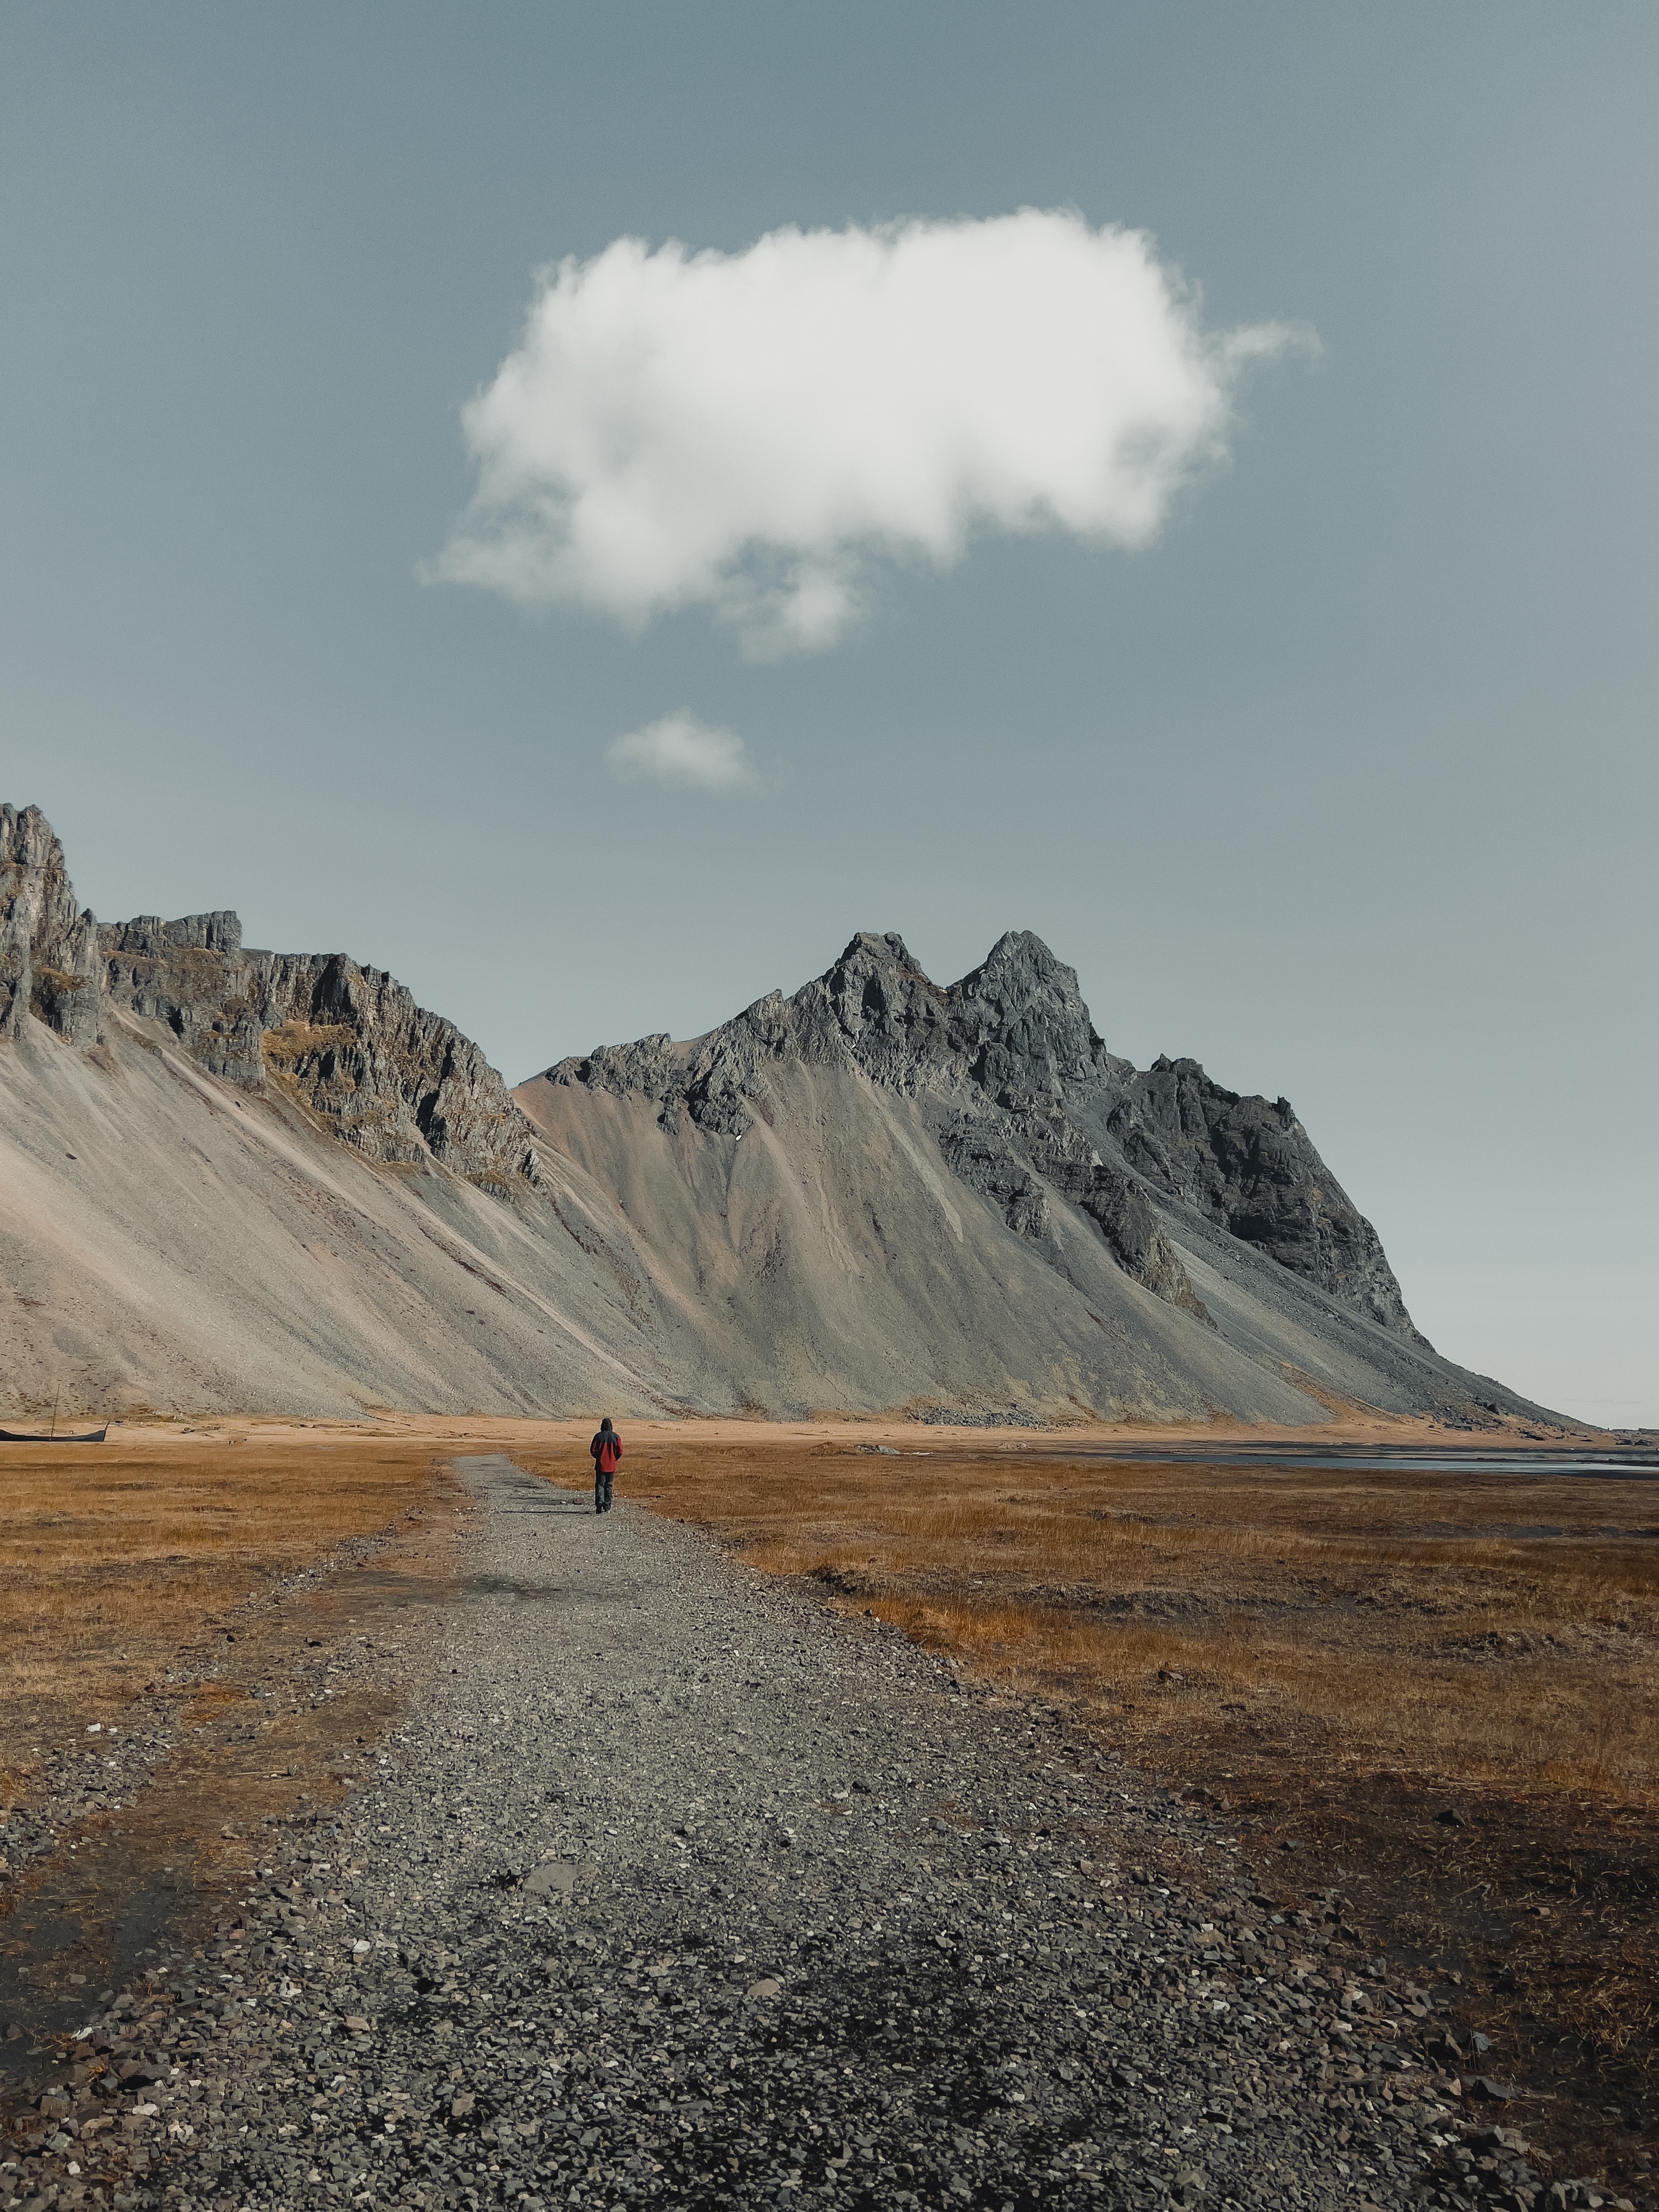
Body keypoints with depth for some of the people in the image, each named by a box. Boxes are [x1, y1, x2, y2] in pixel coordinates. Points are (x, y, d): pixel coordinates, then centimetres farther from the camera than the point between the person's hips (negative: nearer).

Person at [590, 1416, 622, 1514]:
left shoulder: (598, 1436, -7)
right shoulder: (616, 1437, -2)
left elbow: (592, 1451, -7)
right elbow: (620, 1452, -1)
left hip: (600, 1465, -2)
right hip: (611, 1466, 2)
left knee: (599, 1484, 1)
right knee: (608, 1486, 12)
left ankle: (600, 1501, -22)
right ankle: (607, 1507, 13)